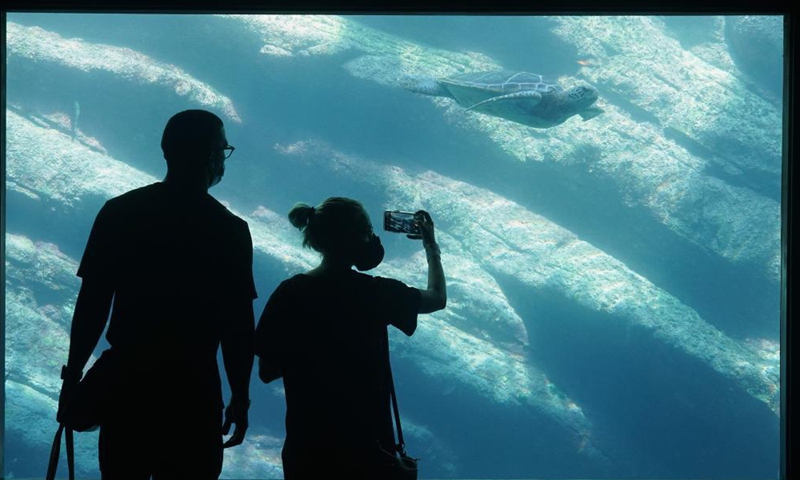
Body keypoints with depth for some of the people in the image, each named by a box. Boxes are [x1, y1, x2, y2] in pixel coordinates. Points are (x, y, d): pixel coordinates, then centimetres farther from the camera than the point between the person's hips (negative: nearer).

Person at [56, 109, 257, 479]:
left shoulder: (119, 212, 0)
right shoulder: (230, 230, -5)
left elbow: (91, 302, -1)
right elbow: (239, 325, -4)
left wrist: (72, 378, 6)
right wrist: (240, 398, 6)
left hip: (127, 381, 2)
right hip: (193, 390, -2)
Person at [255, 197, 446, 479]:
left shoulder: (288, 294, -7)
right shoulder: (375, 294, -12)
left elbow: (266, 372, -1)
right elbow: (438, 299, 7)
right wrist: (431, 245, 21)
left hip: (306, 446, 2)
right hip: (364, 445, -2)